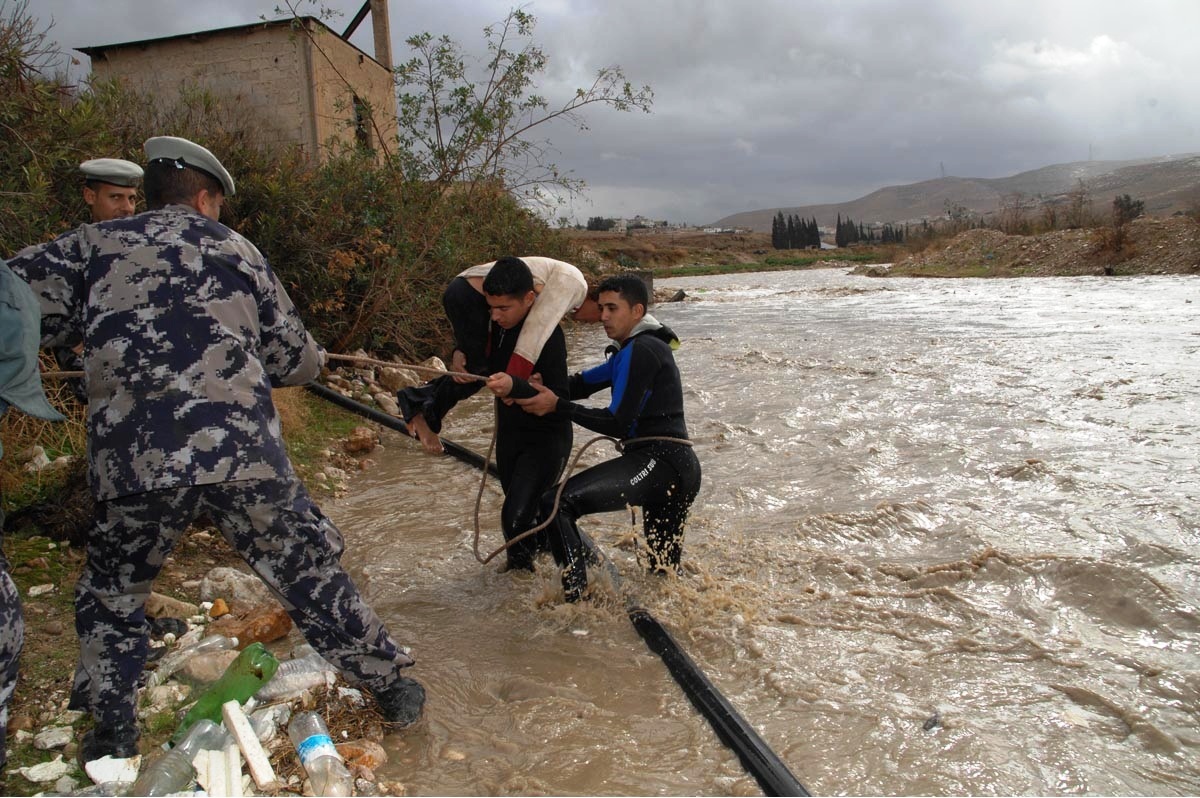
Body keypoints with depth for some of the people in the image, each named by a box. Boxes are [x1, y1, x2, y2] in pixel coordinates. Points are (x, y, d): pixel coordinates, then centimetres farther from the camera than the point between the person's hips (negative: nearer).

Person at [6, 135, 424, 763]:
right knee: (309, 573, 15)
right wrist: (314, 359, 41)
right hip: (243, 451, 0)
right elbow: (294, 359, 18)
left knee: (110, 595, 26)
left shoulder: (93, 243, 15)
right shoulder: (234, 248, 16)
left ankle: (111, 736, 33)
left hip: (131, 458, 1)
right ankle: (390, 688, 25)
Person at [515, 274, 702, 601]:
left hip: (658, 460, -11)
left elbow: (617, 423, -12)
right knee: (664, 571, 23)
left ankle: (577, 596, -29)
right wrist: (545, 386, -3)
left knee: (558, 502, -24)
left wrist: (557, 406, -13)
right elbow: (582, 383, 14)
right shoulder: (633, 350, 26)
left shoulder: (640, 350, -6)